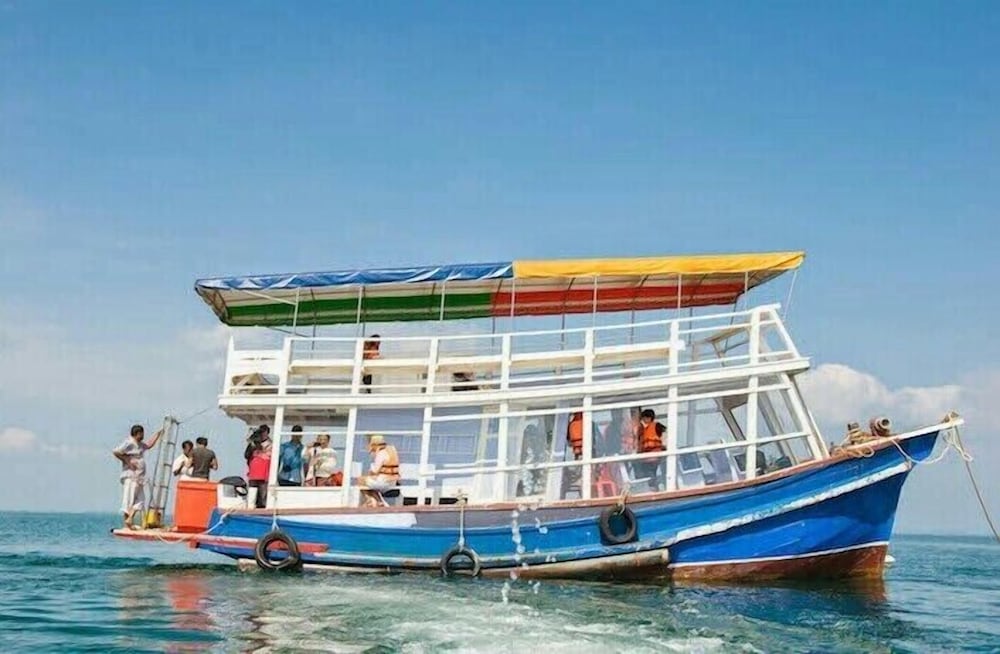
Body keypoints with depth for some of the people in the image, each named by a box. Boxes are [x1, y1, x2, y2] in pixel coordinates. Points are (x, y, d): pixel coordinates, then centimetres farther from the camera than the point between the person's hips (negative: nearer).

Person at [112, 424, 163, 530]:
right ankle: (126, 522, -8)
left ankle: (129, 520, 4)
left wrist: (158, 434, 38)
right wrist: (127, 461, -16)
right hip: (130, 476, -9)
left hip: (138, 477, 9)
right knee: (128, 500, -8)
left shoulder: (139, 445, 20)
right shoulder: (129, 443, -9)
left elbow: (149, 445, 38)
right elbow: (115, 452, -19)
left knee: (140, 500, 4)